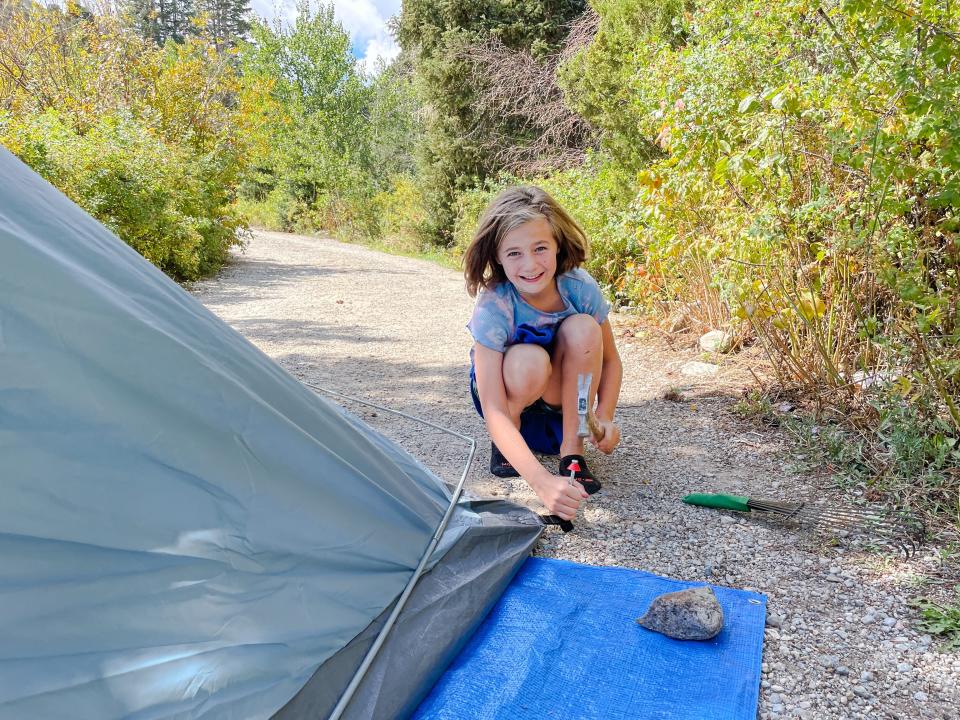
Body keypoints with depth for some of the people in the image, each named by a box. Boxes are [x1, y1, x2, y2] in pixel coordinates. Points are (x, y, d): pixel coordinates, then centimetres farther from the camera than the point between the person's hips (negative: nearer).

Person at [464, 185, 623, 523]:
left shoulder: (580, 288, -24)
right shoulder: (492, 308, -33)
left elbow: (610, 361, -8)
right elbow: (493, 413, -39)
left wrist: (604, 416, -28)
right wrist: (541, 480, -52)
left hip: (564, 393, 3)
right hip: (507, 393, -2)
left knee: (584, 328, -28)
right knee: (529, 360, -37)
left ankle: (571, 450, -17)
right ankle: (504, 447, -6)